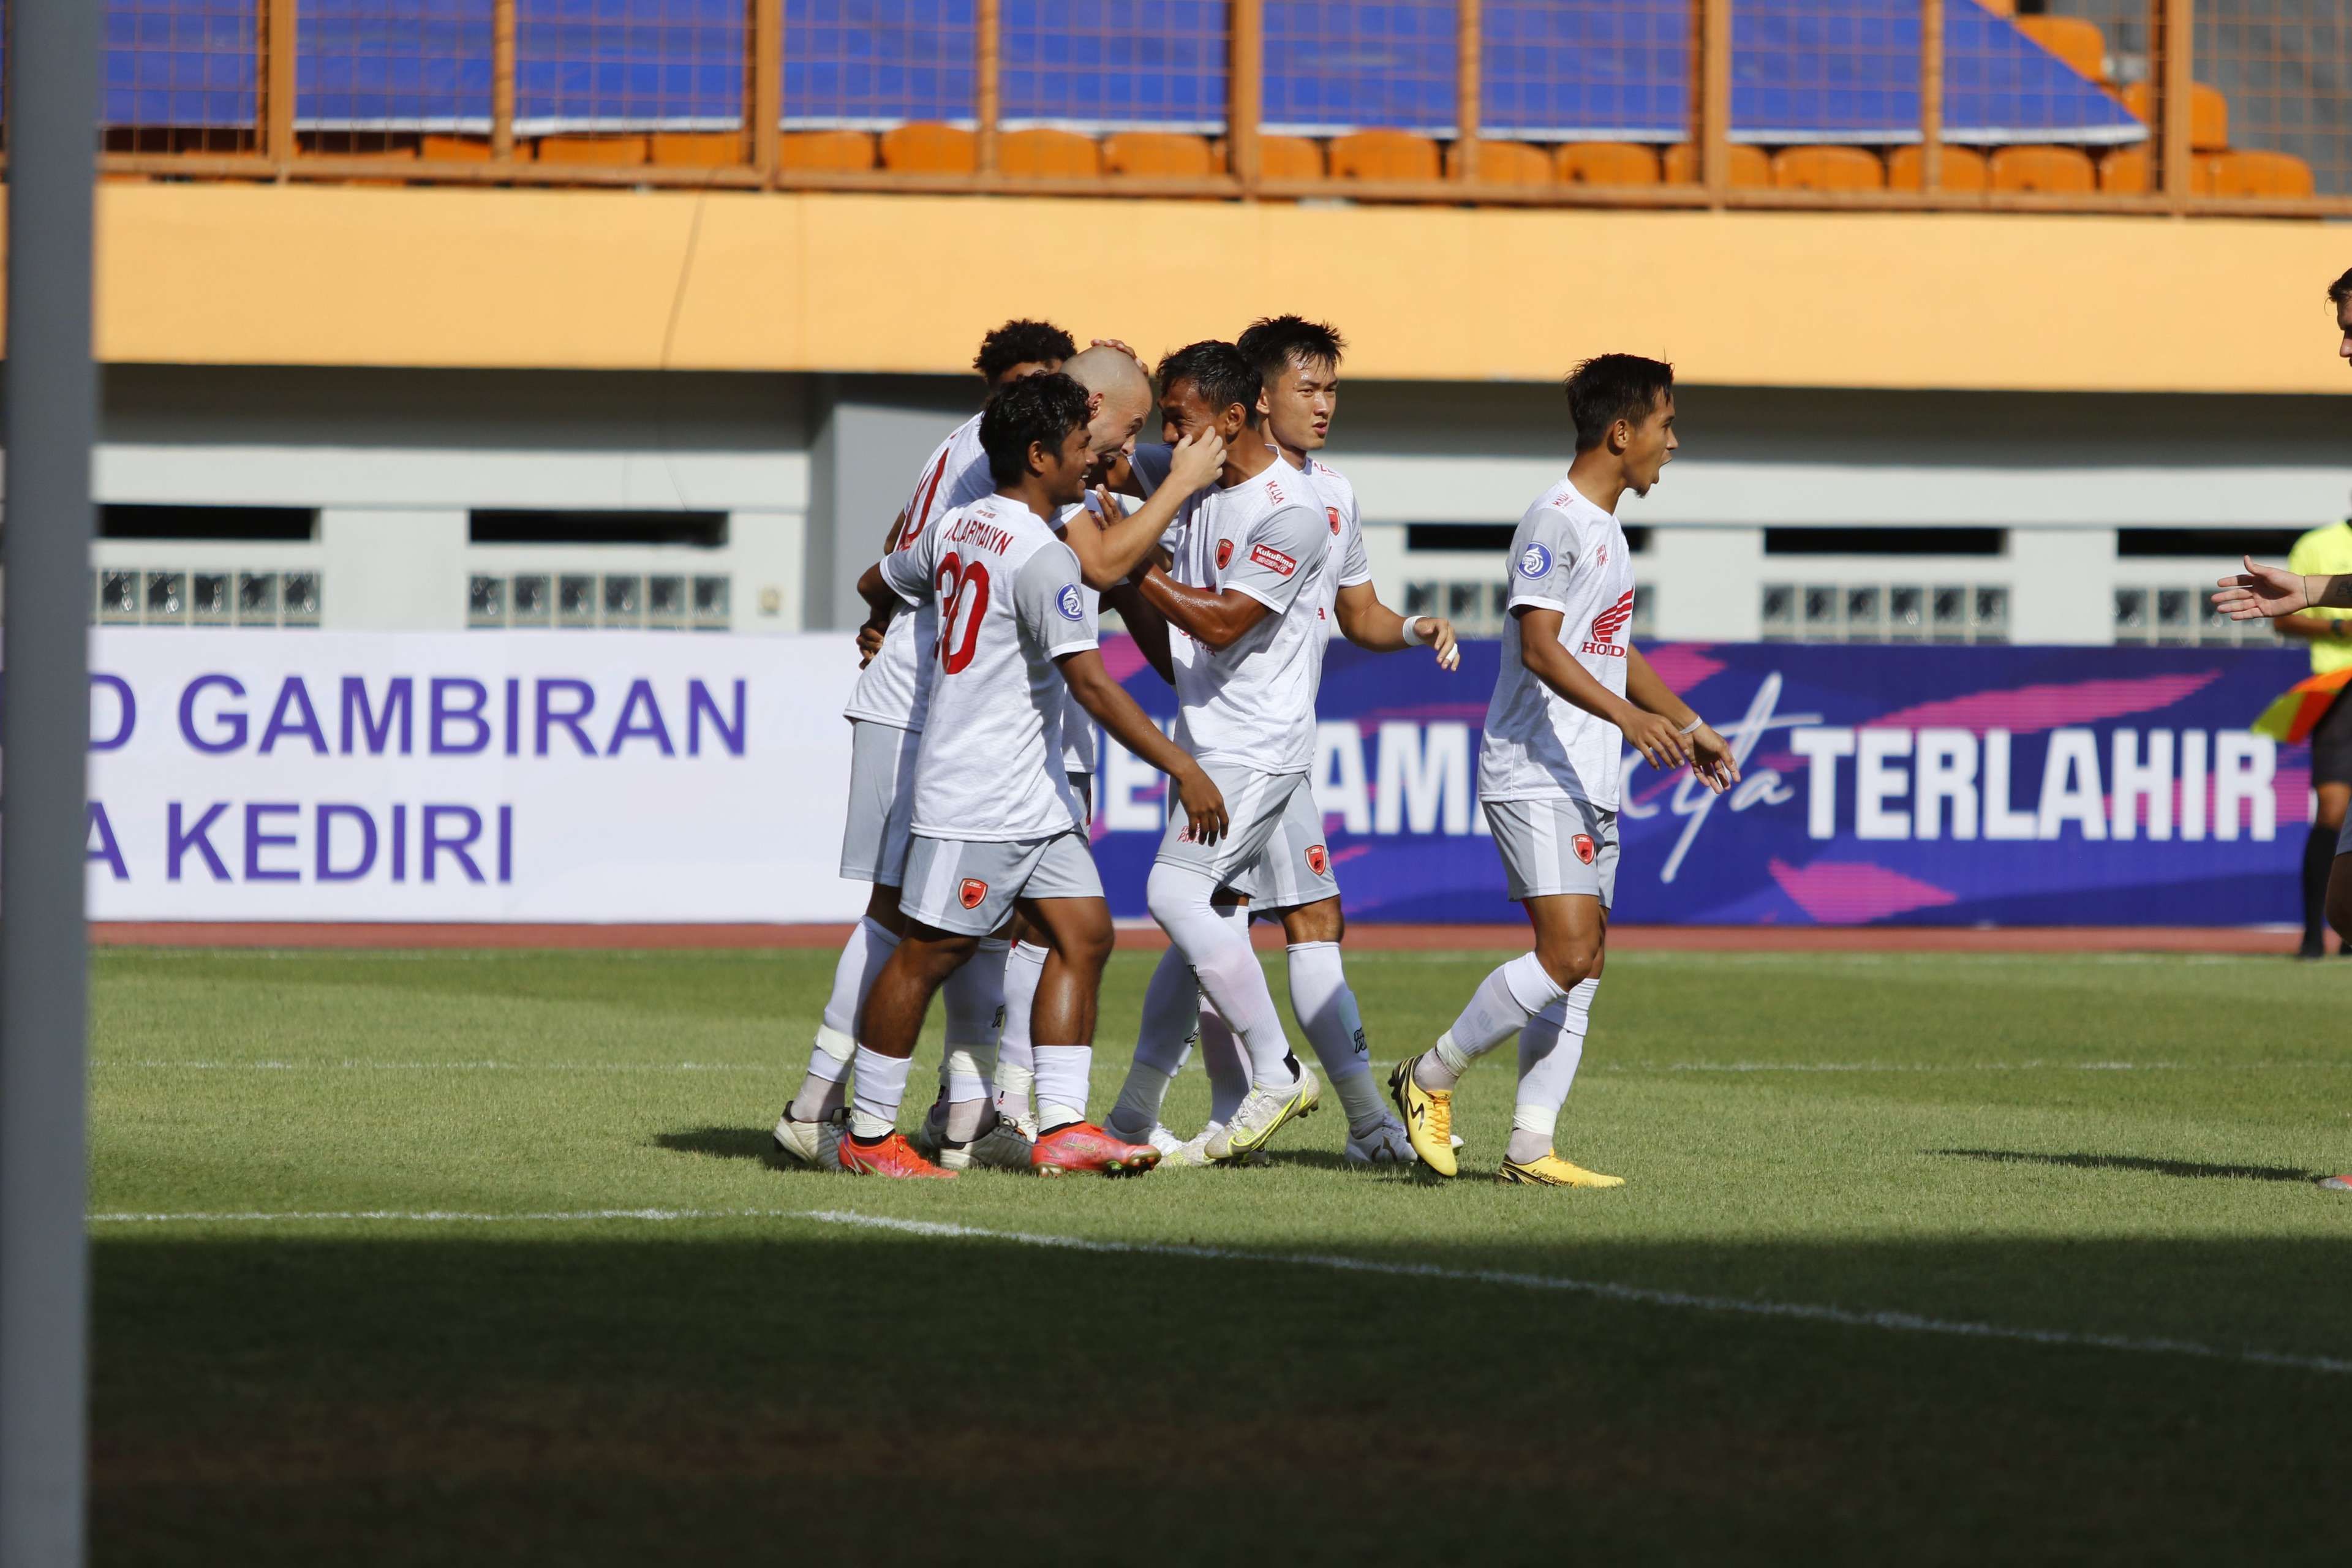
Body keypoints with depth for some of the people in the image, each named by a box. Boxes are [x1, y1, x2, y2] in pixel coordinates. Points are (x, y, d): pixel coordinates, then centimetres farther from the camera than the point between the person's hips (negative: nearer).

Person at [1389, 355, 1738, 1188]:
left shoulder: (1606, 530, 18)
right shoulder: (1556, 522, -13)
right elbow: (1540, 648, -22)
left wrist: (1687, 724, 33)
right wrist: (1627, 715, -32)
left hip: (1588, 784, 10)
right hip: (1535, 776, -10)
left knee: (1580, 968, 5)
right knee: (1568, 953, -18)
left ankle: (1531, 1145, 6)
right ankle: (1430, 1079, -4)